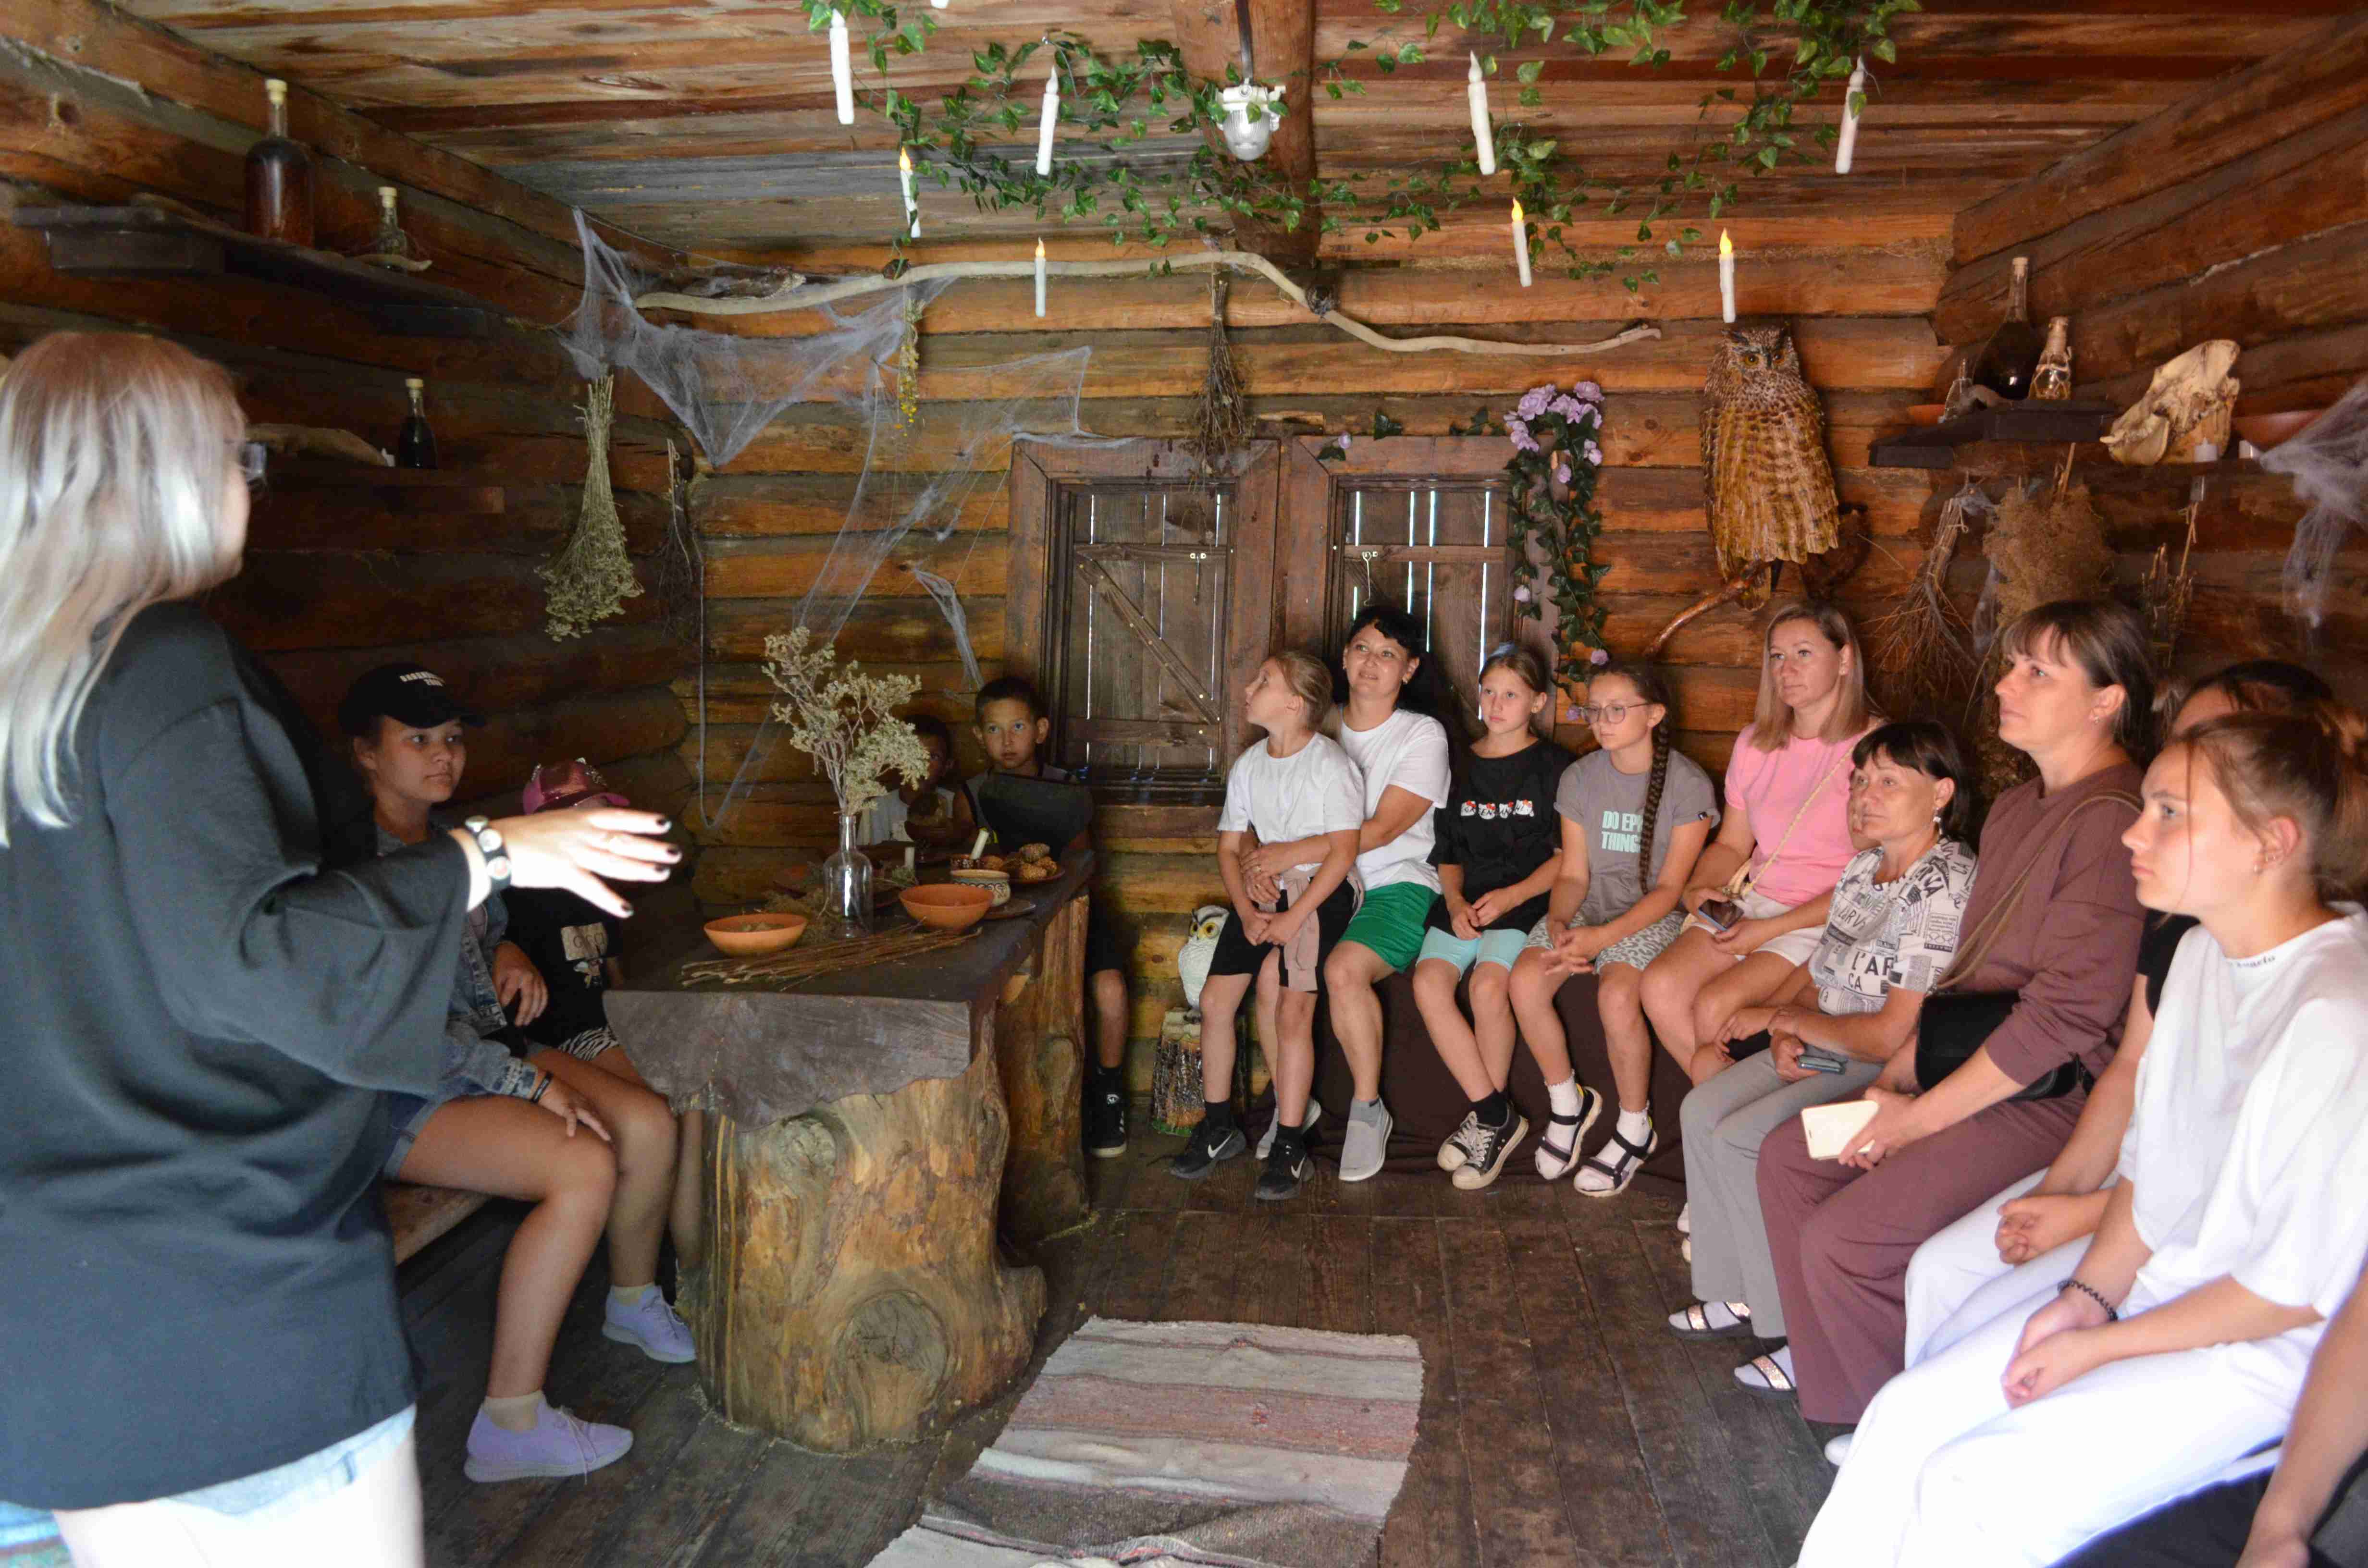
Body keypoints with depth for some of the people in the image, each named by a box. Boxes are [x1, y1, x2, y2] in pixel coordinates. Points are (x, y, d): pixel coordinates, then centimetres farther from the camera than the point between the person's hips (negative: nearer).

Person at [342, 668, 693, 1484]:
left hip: (479, 1054, 8)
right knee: (583, 1167, -27)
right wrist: (529, 1082, -23)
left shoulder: (450, 837, 10)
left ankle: (633, 1302, 20)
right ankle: (510, 1425, -19)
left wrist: (511, 956, 2)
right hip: (396, 1090, -8)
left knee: (648, 1122, -7)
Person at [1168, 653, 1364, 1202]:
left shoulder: (1331, 765, -10)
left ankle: (1289, 1147, -9)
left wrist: (1292, 919, -19)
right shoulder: (1247, 767, 10)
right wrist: (1247, 912, -5)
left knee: (1291, 1008, -19)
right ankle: (1219, 1127, 14)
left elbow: (1342, 853, -14)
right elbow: (1229, 848, 11)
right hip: (1262, 889, 6)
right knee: (1214, 999, -3)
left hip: (1320, 890, -6)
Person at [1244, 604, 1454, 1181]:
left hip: (1396, 886, -4)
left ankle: (1367, 1108, -12)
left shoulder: (1422, 735, -1)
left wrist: (1290, 855, -17)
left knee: (1344, 968, -32)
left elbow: (1380, 830, -11)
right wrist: (1265, 860, -11)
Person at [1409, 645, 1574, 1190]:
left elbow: (1566, 855, 1)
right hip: (1465, 901, 4)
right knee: (1429, 980, -25)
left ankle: (1488, 1120, -10)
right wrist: (1454, 900, -1)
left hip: (1526, 901, -4)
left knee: (1489, 984, -31)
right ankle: (1497, 1115, -16)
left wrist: (1510, 896, -13)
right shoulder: (1460, 767, 18)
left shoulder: (1554, 766, 5)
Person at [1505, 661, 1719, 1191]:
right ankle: (1568, 1103, 1)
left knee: (1617, 995, -33)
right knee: (1526, 979, -25)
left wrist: (1604, 935, -23)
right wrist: (1558, 924, -19)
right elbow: (1573, 873, 3)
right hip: (1588, 906, 4)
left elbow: (1670, 886, -11)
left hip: (1653, 915, -4)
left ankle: (1635, 1130, -7)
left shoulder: (1688, 783, -8)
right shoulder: (1580, 778, 4)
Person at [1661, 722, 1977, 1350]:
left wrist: (1781, 1016, -12)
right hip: (1825, 1054, 9)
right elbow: (1817, 974, 14)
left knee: (1741, 1139, -19)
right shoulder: (1865, 866, 7)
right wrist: (1786, 1034, -8)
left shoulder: (1944, 887, -22)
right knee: (1703, 1110, -3)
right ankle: (1744, 1297, 7)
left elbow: (1893, 1036, -25)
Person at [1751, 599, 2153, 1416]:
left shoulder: (2113, 821, -21)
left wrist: (1919, 1119, -17)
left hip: (2055, 1097, -10)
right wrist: (1895, 1078, 5)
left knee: (1844, 1238, -18)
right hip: (1980, 1067, 10)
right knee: (1788, 1155, 8)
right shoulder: (2016, 808, 12)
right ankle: (1826, 1366, 19)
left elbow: (2067, 1014, -24)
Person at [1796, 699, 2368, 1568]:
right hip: (2160, 1282, 8)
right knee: (1904, 1419, -4)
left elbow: (2298, 1290, -20)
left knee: (1971, 1496, -17)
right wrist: (2089, 1291, -2)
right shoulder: (2208, 948, 1)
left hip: (2269, 1346, -8)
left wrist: (2098, 1346, -13)